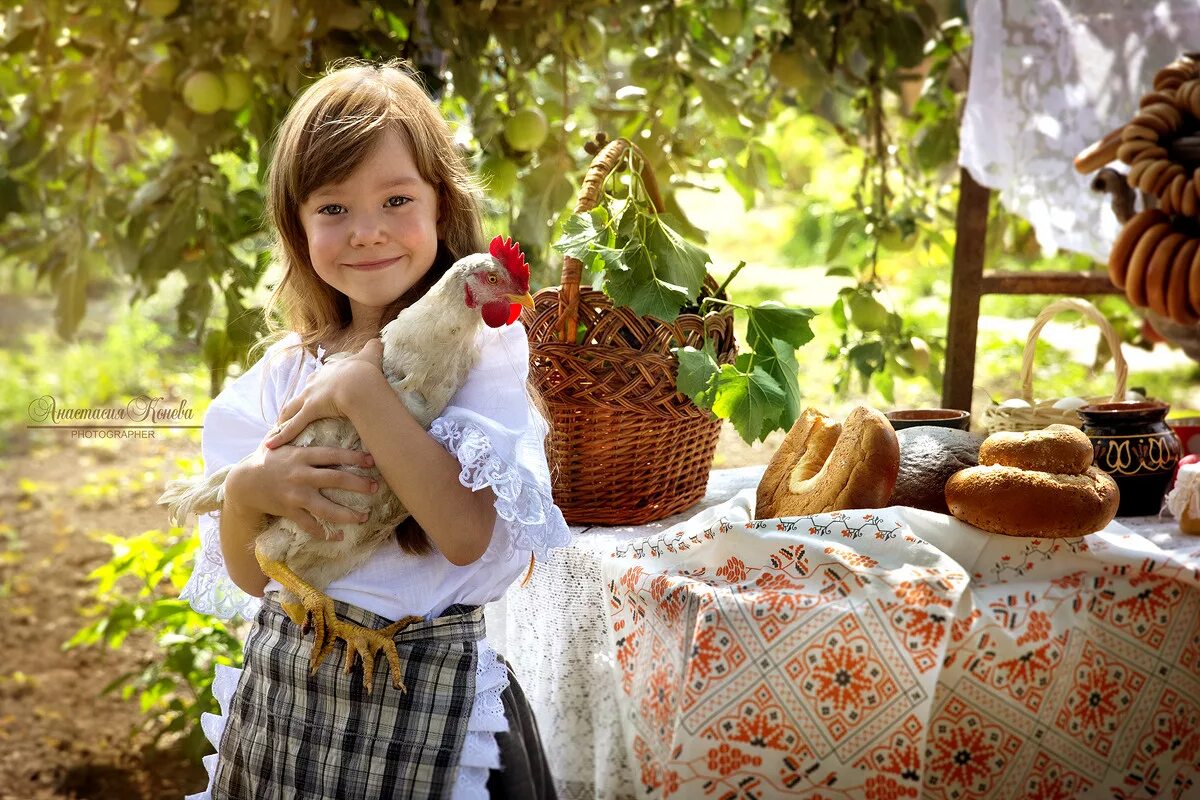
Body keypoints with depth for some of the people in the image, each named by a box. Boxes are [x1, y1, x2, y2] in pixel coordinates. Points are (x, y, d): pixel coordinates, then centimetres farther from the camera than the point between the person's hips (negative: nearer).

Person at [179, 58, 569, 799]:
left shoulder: (481, 348, -10)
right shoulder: (284, 370, 3)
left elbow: (467, 534, -22)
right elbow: (251, 575, 4)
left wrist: (363, 390, -24)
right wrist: (246, 492, -16)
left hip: (427, 696, -4)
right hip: (282, 686, 4)